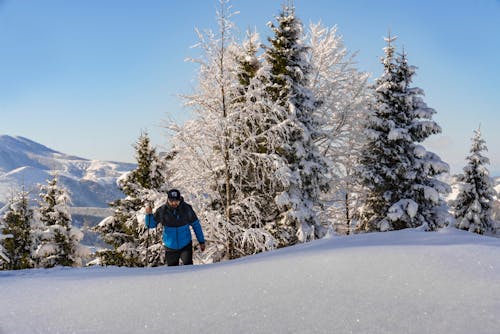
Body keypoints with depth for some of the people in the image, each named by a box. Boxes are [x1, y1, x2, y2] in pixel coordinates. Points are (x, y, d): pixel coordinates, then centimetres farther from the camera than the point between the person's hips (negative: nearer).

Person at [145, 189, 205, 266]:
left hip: (186, 245, -1)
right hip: (171, 247, 1)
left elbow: (196, 225, -1)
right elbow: (151, 224, -2)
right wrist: (149, 214, -23)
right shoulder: (162, 211, -13)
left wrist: (201, 241, 4)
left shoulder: (187, 209, -13)